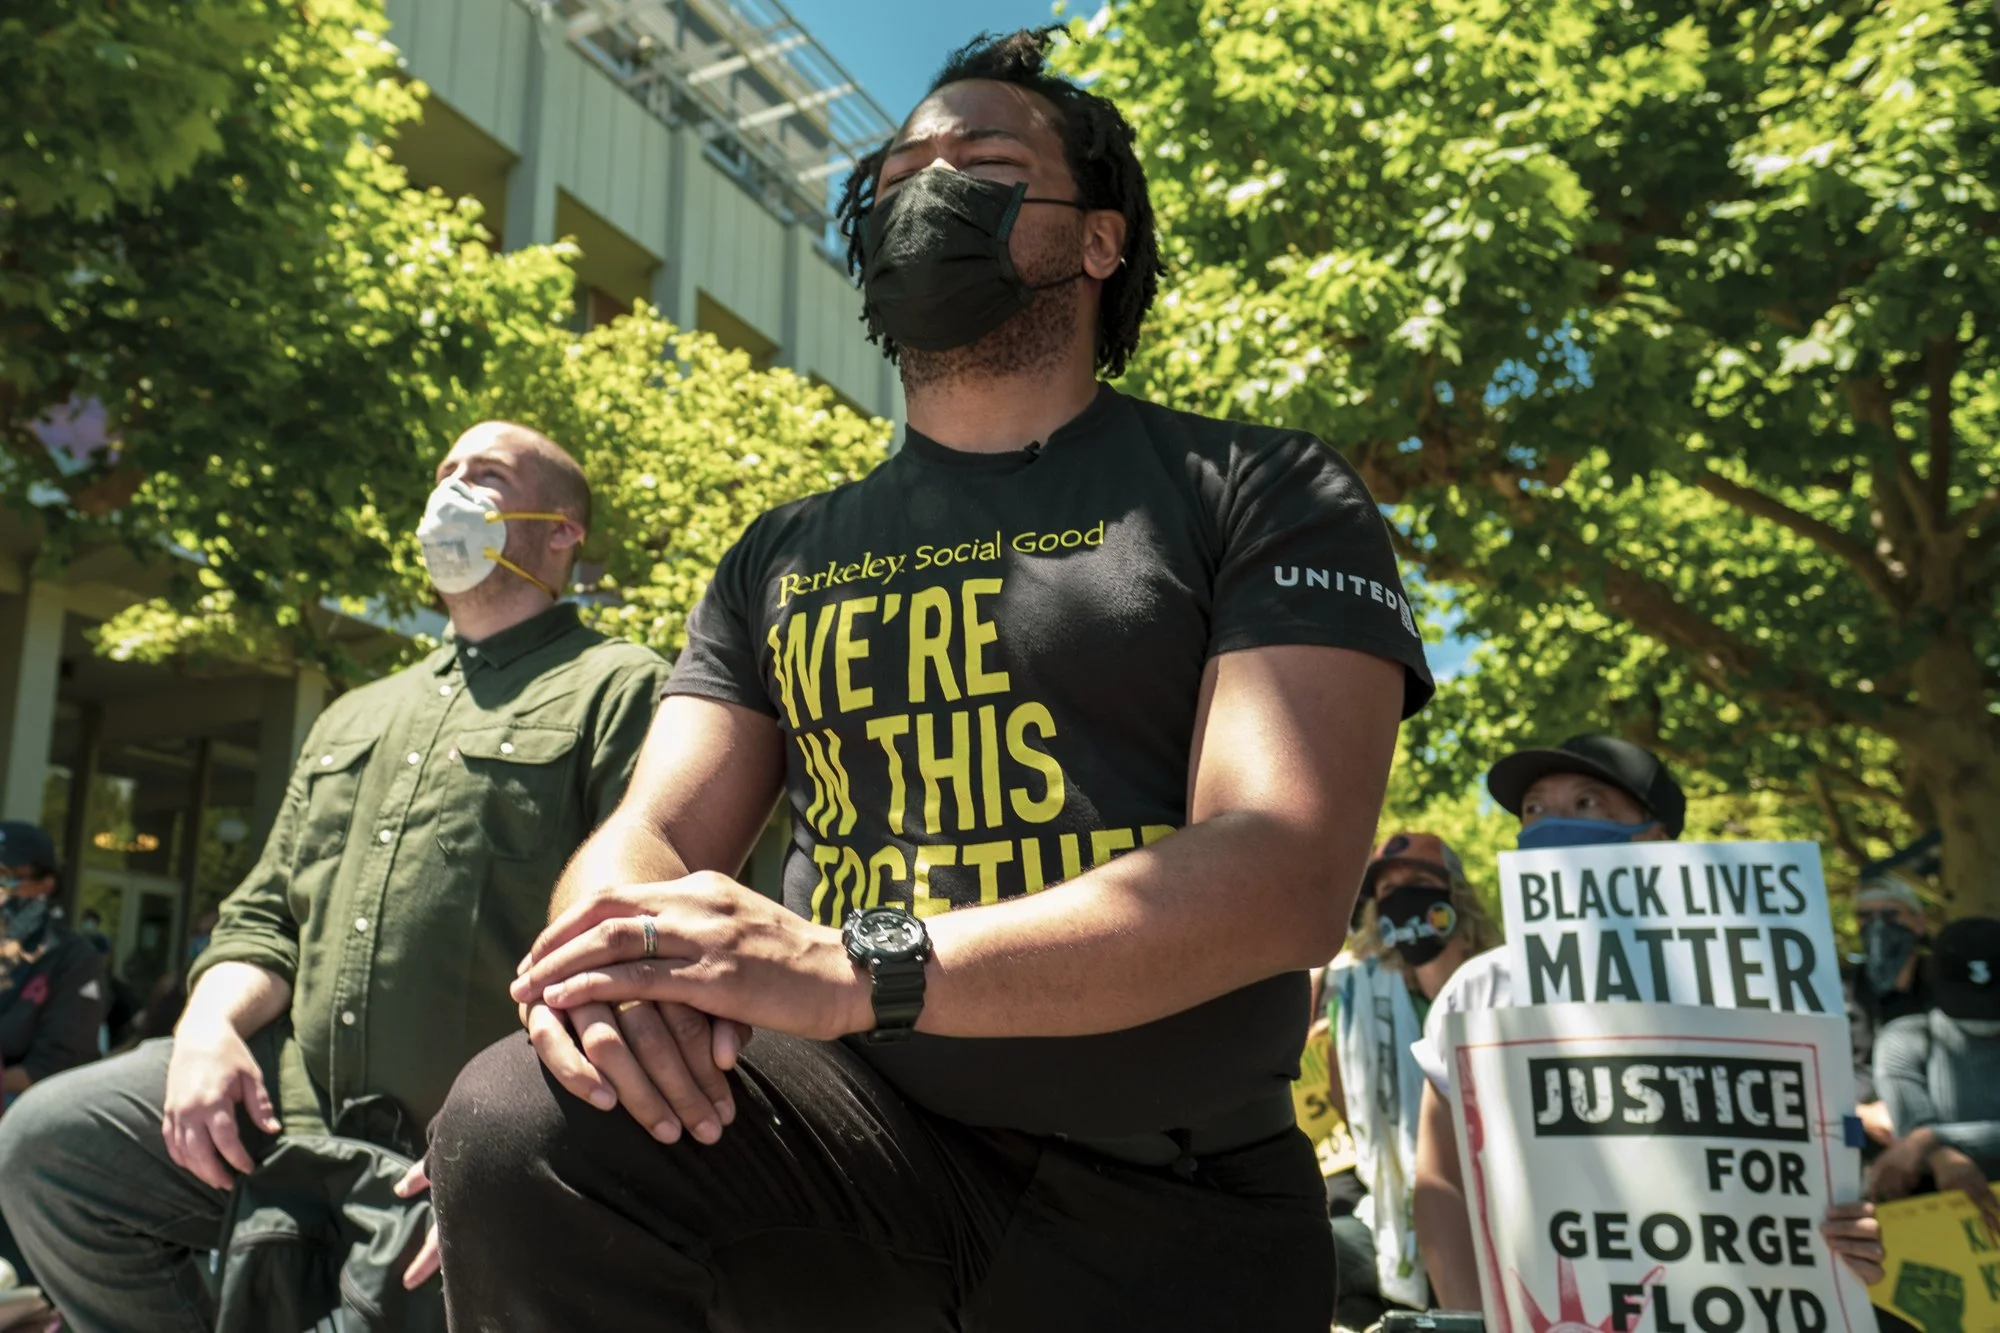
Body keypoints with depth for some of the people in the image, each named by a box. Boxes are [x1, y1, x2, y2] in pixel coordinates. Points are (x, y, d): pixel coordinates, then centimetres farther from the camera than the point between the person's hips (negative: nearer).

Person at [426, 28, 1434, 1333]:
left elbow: (1289, 878, -16)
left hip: (1169, 1204, -1)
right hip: (858, 1128, 2)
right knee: (518, 1123, -22)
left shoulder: (1263, 495, -3)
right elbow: (656, 833, 5)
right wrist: (622, 950, -21)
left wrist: (860, 967, -27)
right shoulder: (782, 560, 11)